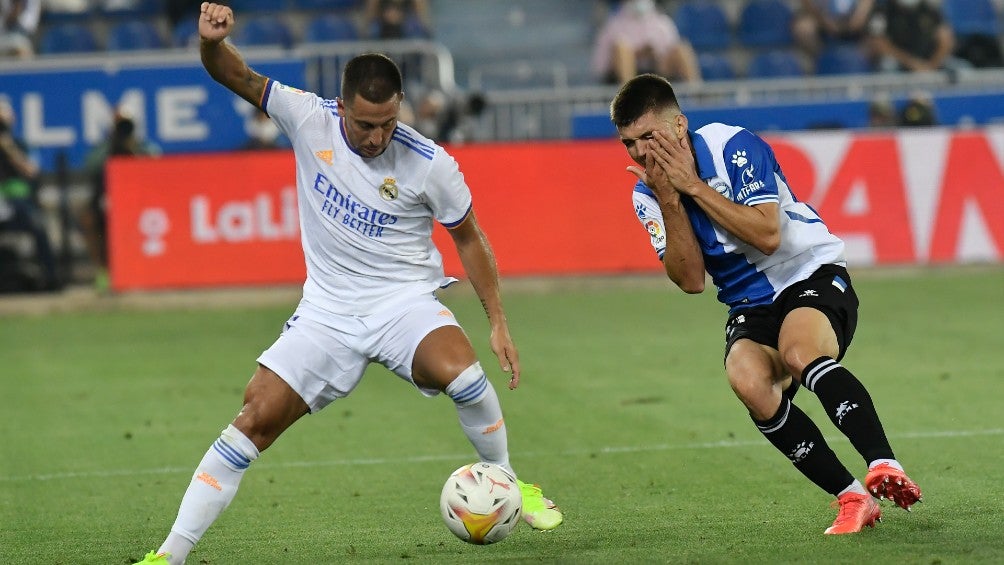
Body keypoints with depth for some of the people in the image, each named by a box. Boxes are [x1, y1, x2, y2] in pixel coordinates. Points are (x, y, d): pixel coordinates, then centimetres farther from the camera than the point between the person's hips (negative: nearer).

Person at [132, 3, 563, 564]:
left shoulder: (429, 164, -13)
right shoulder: (310, 119, -9)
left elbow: (469, 238, 1)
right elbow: (235, 75, -7)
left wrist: (499, 322, -1)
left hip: (404, 301, -2)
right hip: (328, 312, 2)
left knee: (460, 372, -33)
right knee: (255, 419, -9)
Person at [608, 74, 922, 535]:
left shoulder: (734, 146, -13)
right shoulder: (647, 195, 2)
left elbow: (768, 235, -22)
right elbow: (691, 281, -4)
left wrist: (693, 186, -22)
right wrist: (670, 203, -15)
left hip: (811, 272, -5)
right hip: (750, 304, 5)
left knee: (799, 353, -38)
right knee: (748, 381, -29)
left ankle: (884, 467, -43)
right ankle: (852, 498, -25)